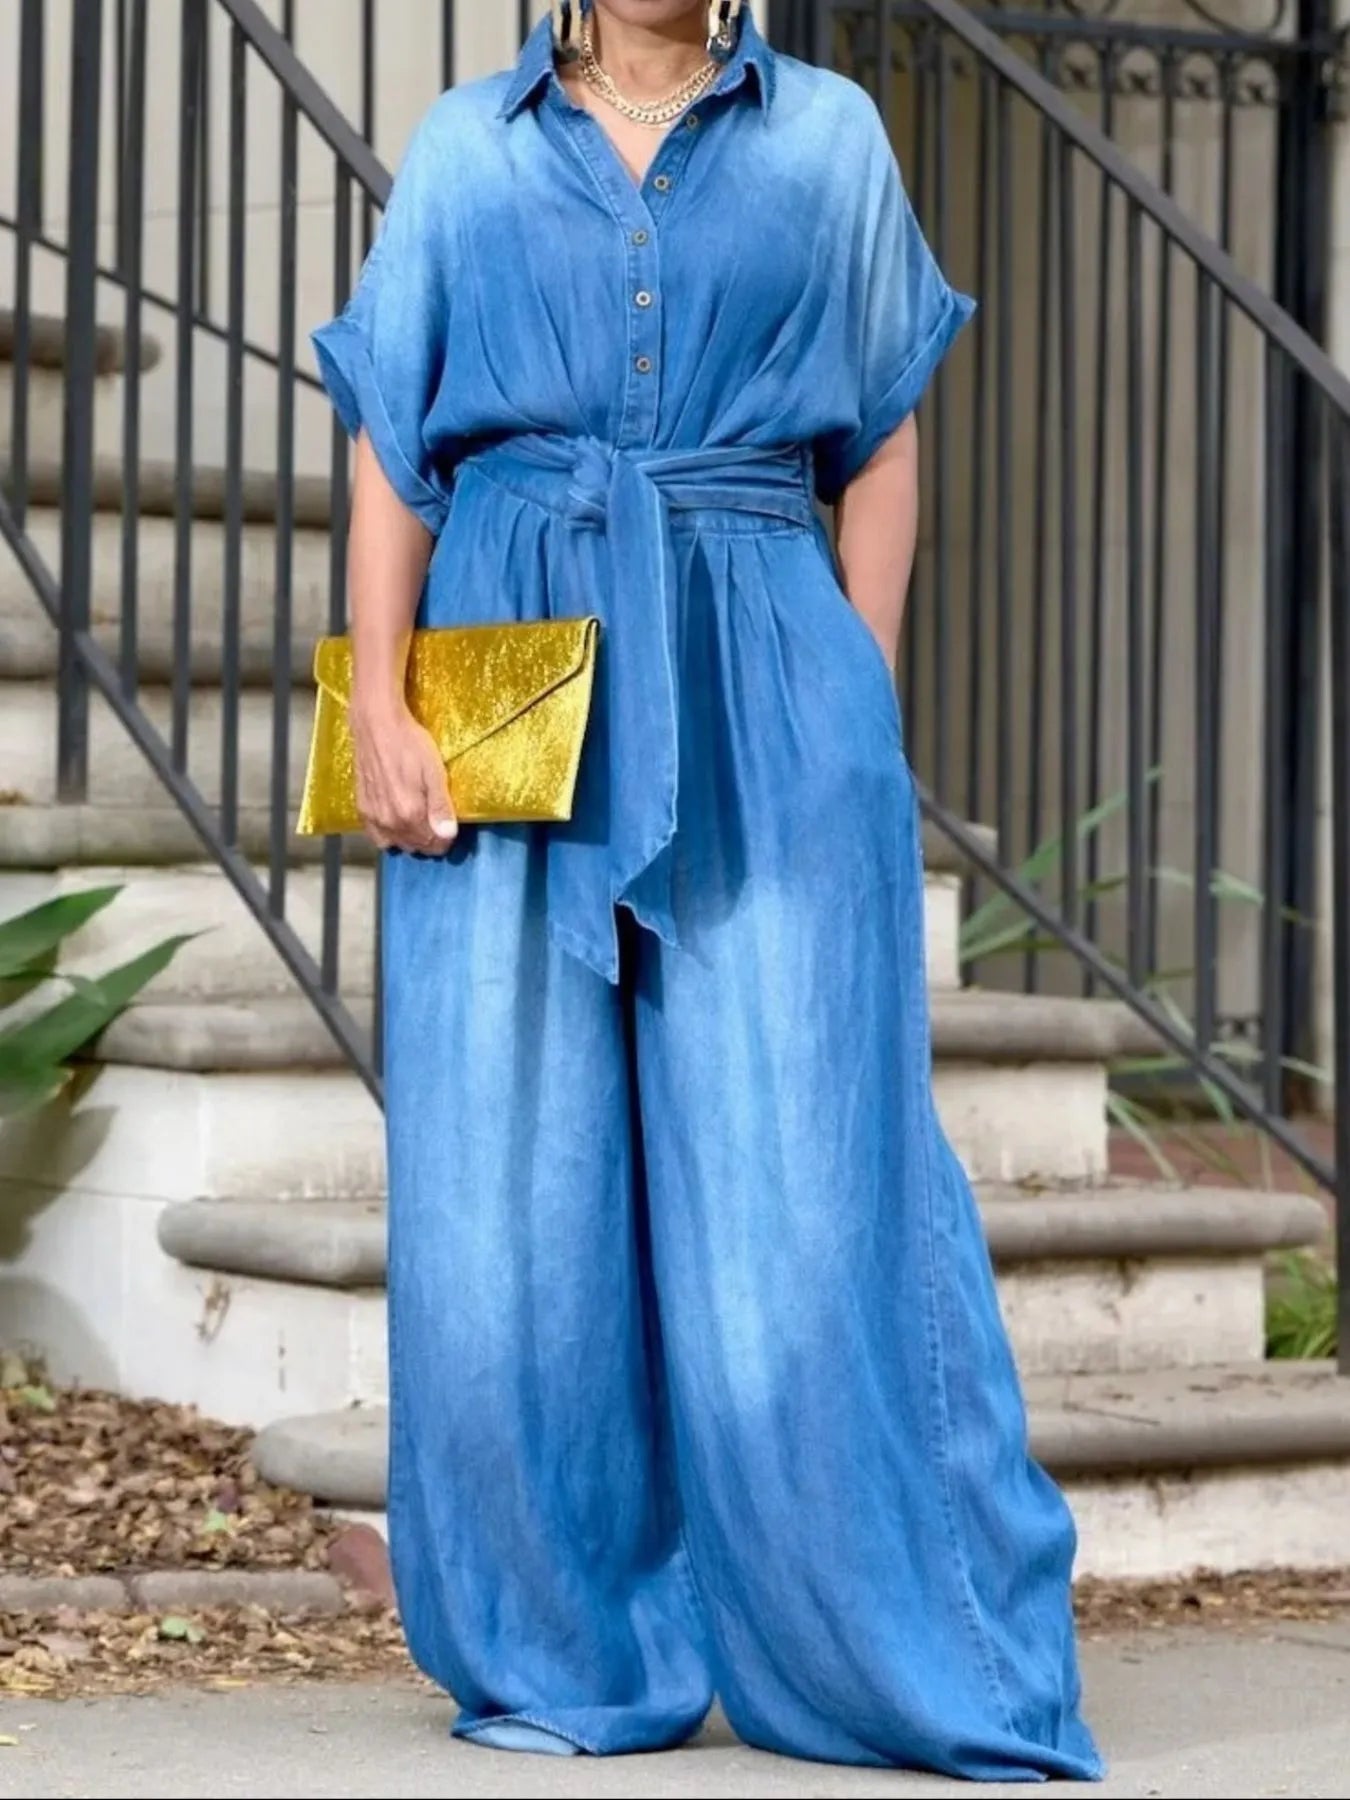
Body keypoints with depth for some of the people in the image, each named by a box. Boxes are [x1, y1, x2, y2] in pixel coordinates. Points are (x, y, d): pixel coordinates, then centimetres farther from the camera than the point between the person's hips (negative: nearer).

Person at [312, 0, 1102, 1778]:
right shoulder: (467, 147, 11)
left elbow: (883, 438, 9)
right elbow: (391, 448, 8)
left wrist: (863, 705, 0)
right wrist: (381, 704, -4)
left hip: (756, 696, -1)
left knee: (803, 1176, -6)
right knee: (517, 1177, 0)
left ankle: (908, 1652, 1)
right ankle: (567, 1650, 9)